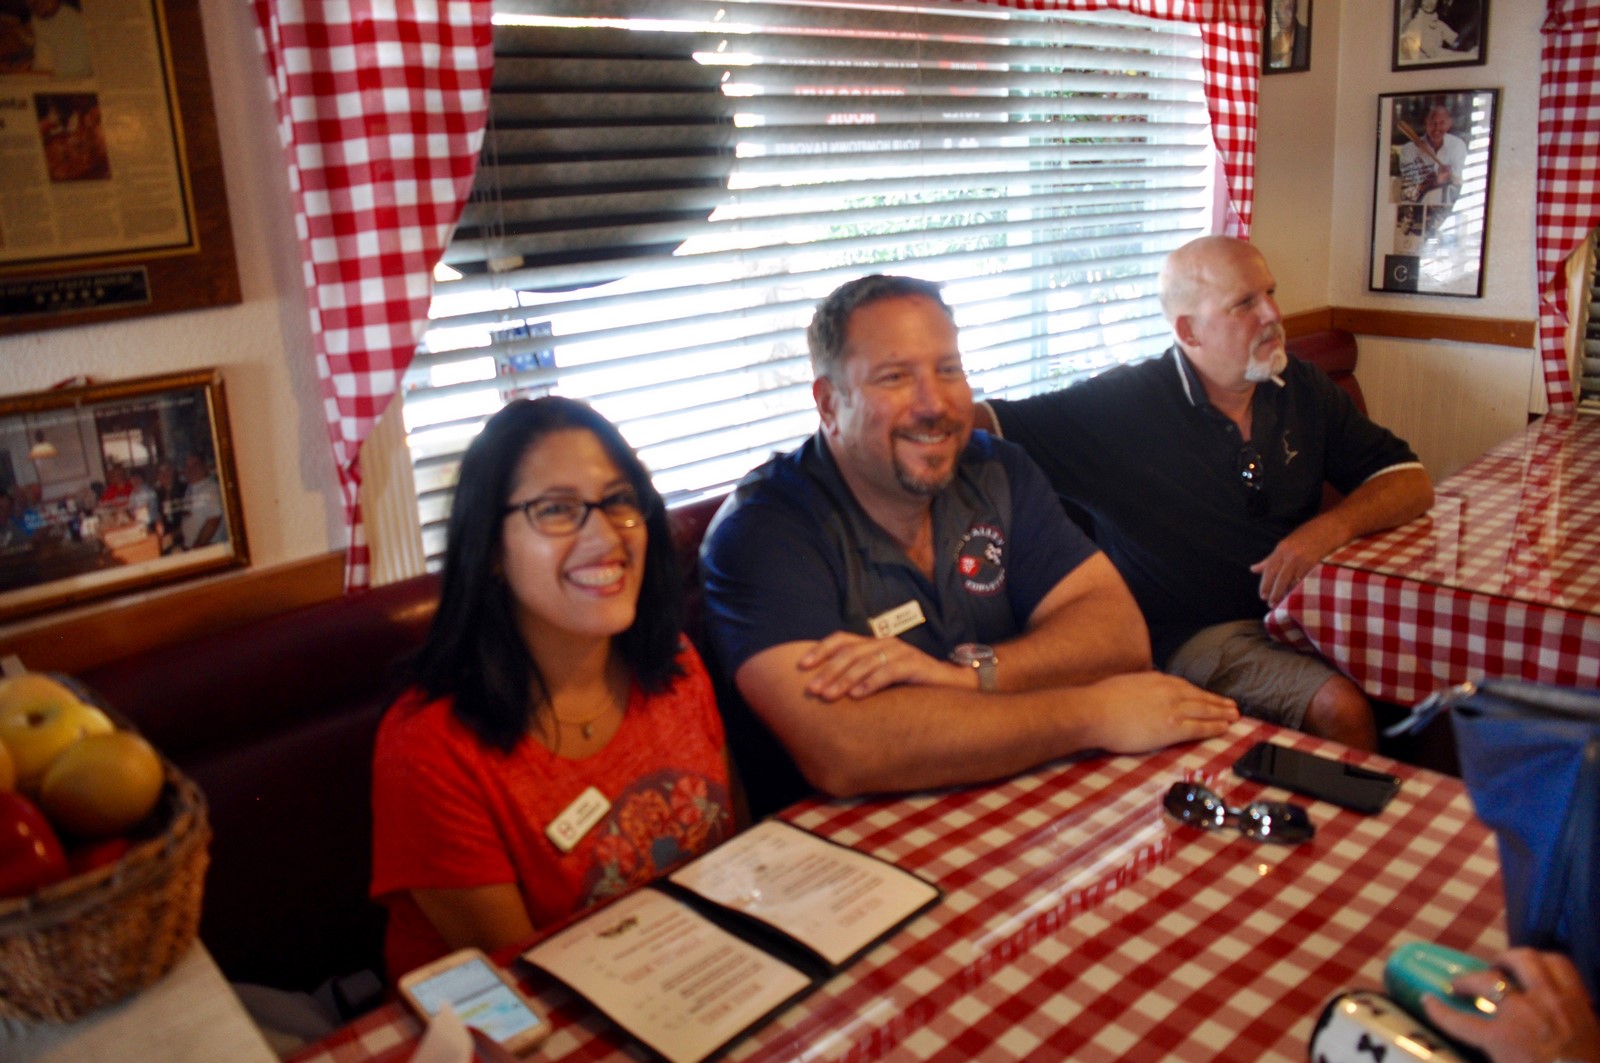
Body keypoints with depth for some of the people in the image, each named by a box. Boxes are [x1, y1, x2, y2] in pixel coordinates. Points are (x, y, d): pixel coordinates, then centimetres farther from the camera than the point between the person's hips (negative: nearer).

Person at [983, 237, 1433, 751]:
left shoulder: (1303, 390, 8)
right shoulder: (1120, 406, -9)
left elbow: (1412, 485, 9)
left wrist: (1330, 527, -12)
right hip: (1195, 634, -6)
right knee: (1340, 707, -27)